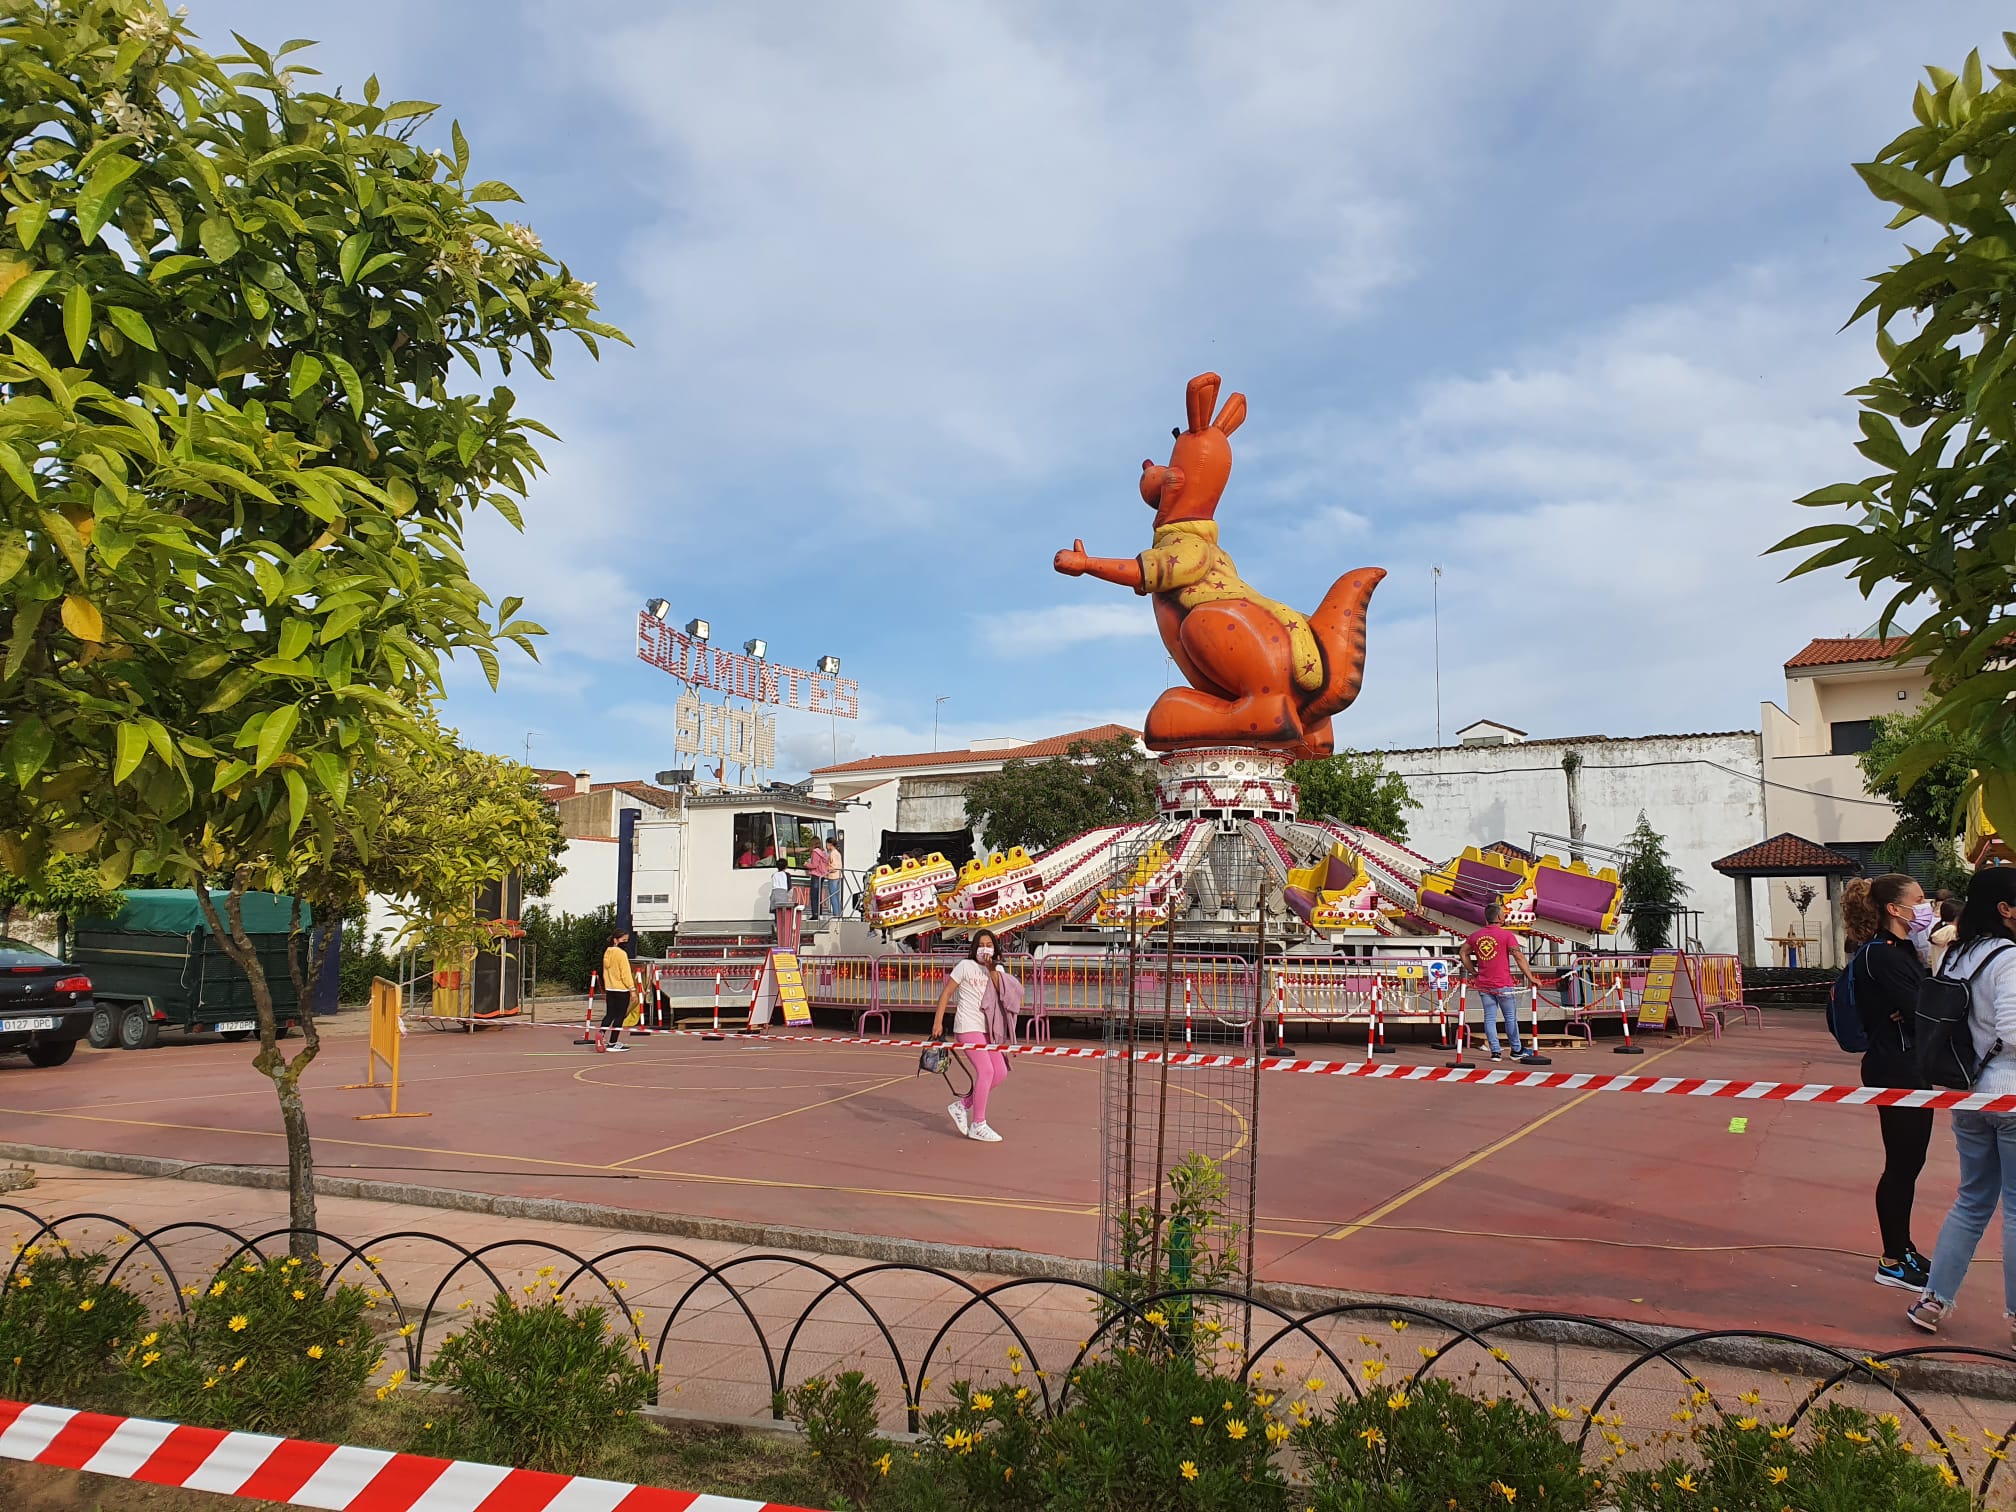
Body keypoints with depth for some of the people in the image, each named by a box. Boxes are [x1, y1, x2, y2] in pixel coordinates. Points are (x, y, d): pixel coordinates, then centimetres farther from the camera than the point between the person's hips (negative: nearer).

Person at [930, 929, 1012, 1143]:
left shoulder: (998, 969, 14)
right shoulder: (966, 966, -1)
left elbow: (1003, 994, -2)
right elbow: (946, 993, -2)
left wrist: (992, 971, -13)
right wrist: (938, 1022, -8)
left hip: (987, 1028, 7)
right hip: (968, 1027, -7)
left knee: (1000, 1072, 3)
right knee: (986, 1070, -16)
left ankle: (962, 1106, 16)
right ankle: (978, 1125, -7)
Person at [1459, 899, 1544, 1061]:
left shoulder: (1475, 936, 5)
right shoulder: (1506, 935, -10)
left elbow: (1464, 953, 14)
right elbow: (1519, 957, -10)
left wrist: (1473, 973, 21)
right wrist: (1531, 978, -5)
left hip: (1483, 985, 4)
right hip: (1503, 984, -4)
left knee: (1489, 1018, 7)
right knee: (1510, 1017, 9)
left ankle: (1495, 1052, 6)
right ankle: (1516, 1050, 19)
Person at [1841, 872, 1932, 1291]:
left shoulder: (1902, 949, 13)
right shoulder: (1878, 955, -18)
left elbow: (1921, 1004, 7)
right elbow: (1918, 1011, -22)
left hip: (1911, 1069, 10)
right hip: (1895, 1071, -10)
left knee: (1908, 1162, 17)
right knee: (1901, 1164, -2)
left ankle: (1903, 1250, 28)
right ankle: (1893, 1263, 8)